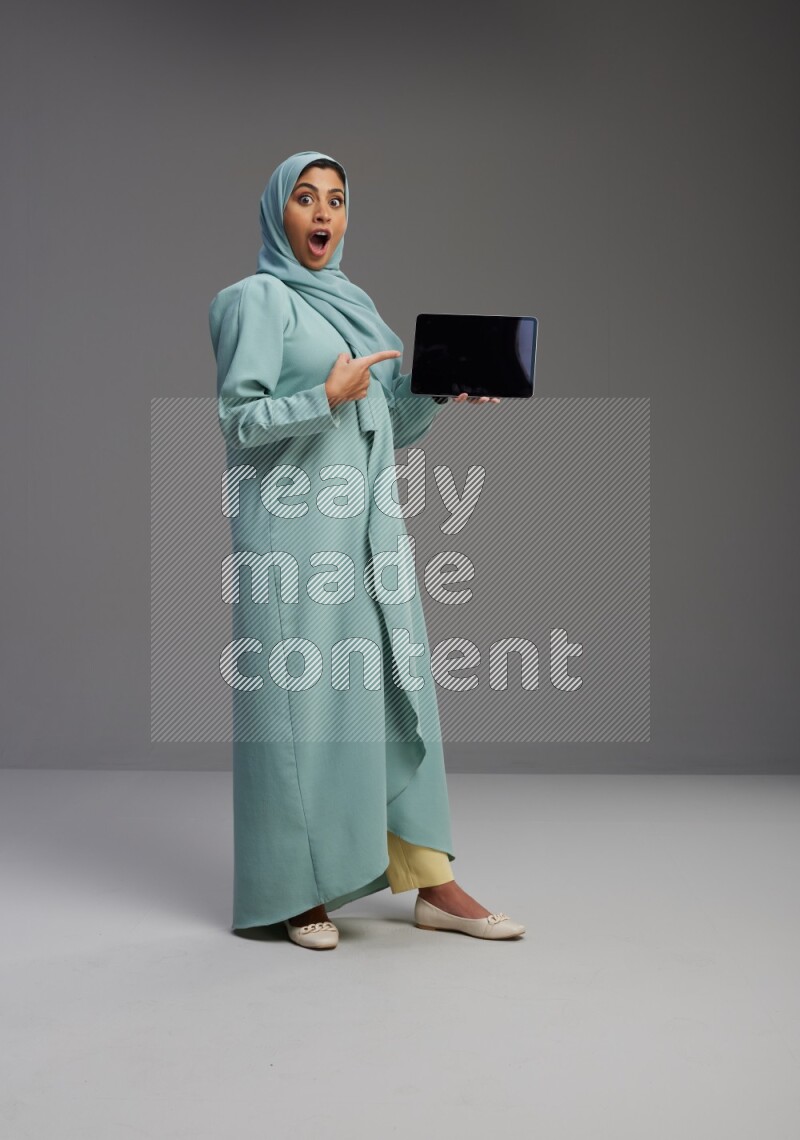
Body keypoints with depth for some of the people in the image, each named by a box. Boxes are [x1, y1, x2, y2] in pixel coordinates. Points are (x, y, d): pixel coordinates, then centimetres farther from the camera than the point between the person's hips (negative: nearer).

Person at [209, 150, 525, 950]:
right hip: (295, 530, -7)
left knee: (396, 690, 5)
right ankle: (297, 892, 7)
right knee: (302, 696, -4)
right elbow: (238, 419, -11)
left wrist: (436, 393, 2)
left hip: (368, 526, 7)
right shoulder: (257, 299, -2)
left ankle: (431, 883, 9)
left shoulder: (353, 304, 19)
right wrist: (325, 396, -22)